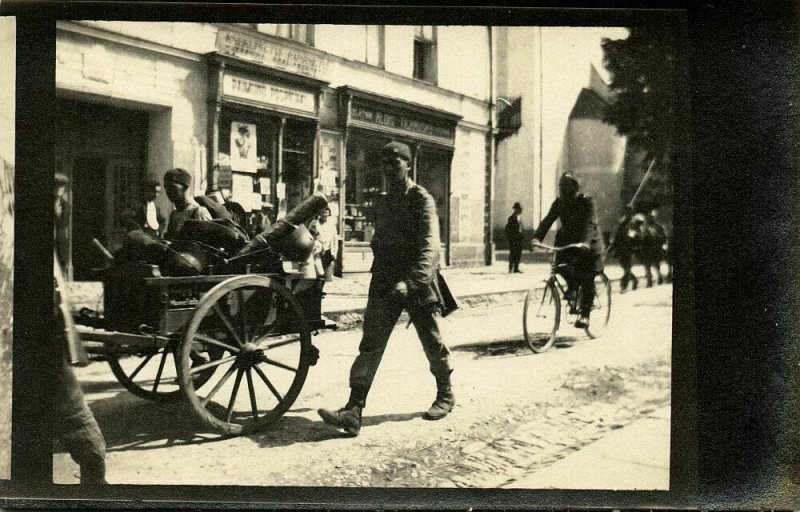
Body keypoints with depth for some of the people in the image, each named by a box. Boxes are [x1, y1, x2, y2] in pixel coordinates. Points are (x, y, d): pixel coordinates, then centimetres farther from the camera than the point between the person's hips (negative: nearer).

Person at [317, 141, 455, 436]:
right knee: (371, 344, -6)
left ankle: (445, 395, 33)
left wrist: (411, 281, -37)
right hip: (384, 284, 5)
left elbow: (429, 245, -22)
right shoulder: (381, 203, 14)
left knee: (432, 343, 10)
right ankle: (353, 411, -9)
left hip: (418, 284, -5)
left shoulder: (421, 199, -9)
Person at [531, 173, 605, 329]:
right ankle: (571, 284, 15)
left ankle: (584, 315, -2)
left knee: (587, 281, -10)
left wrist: (585, 242, -49)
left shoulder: (587, 202, -16)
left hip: (588, 245, -4)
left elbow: (590, 224, -31)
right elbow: (547, 220, -14)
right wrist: (537, 238, -31)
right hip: (568, 241, 4)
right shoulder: (559, 202, -2)